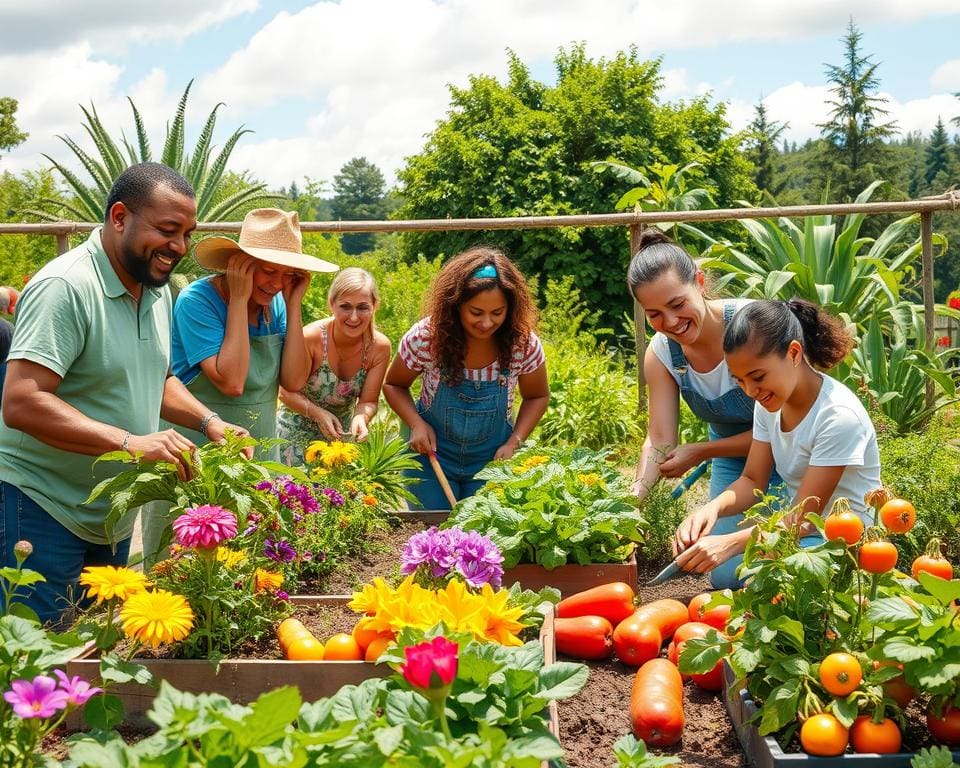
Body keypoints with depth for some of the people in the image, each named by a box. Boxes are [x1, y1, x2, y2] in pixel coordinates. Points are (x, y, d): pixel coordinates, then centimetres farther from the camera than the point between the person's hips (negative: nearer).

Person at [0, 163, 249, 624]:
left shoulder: (158, 291, 6)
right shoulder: (64, 287, -21)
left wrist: (208, 422, 1)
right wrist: (130, 442, -35)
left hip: (114, 513, 8)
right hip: (43, 511, -8)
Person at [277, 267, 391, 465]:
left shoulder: (380, 347, -17)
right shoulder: (311, 338, -25)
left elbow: (368, 401, -11)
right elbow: (287, 393, -17)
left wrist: (361, 417, -33)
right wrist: (319, 414, -32)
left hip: (342, 434, 3)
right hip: (298, 432, -3)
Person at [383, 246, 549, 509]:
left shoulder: (524, 344, -18)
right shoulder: (426, 337, -21)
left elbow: (538, 397, 1)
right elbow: (394, 385, -3)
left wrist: (514, 442, -12)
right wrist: (417, 424, -19)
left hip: (492, 460, 1)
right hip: (433, 452, -1)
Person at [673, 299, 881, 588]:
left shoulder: (840, 416, -24)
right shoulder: (769, 402, -1)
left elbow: (805, 515, -23)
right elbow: (753, 481, 3)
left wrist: (731, 543, -36)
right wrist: (714, 507, -20)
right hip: (800, 528, 7)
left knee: (727, 569, -30)